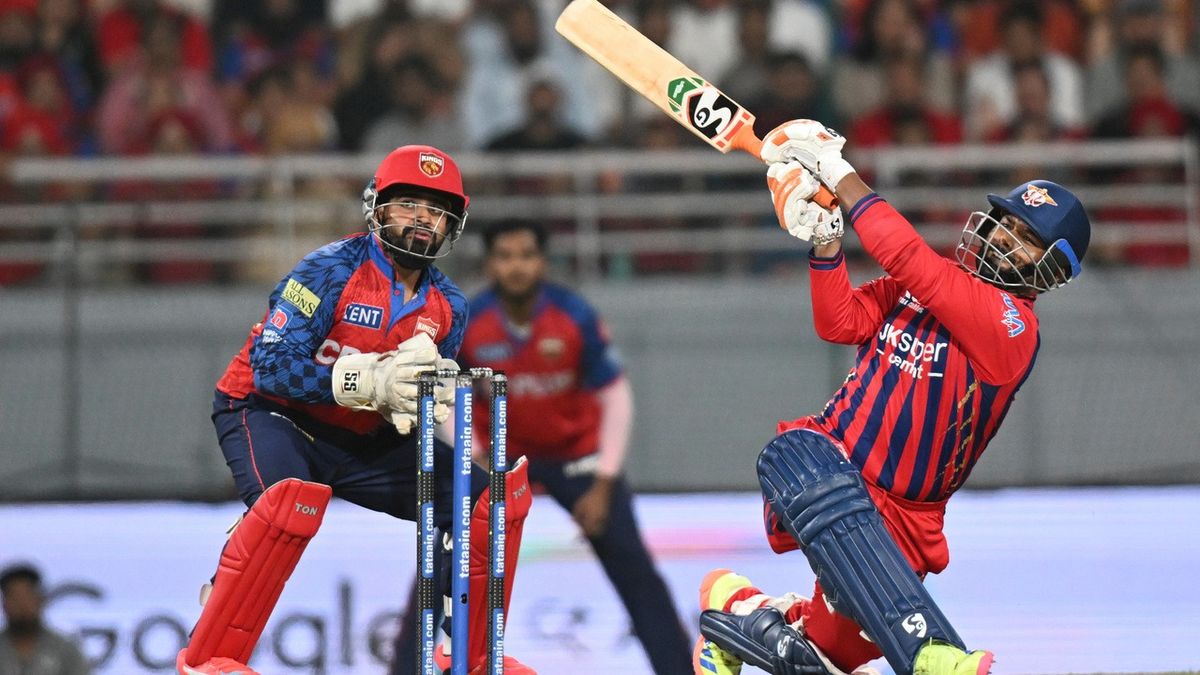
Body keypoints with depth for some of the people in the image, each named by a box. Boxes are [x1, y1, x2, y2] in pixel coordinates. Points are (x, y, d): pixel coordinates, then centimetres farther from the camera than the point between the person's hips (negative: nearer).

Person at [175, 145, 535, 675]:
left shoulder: (448, 307, 2)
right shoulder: (333, 271, -19)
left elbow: (423, 389, 8)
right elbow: (270, 365, -26)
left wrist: (424, 400, -19)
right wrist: (368, 382, -37)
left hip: (361, 441, 7)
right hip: (268, 413, -7)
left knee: (485, 498, -2)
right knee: (292, 497, -39)